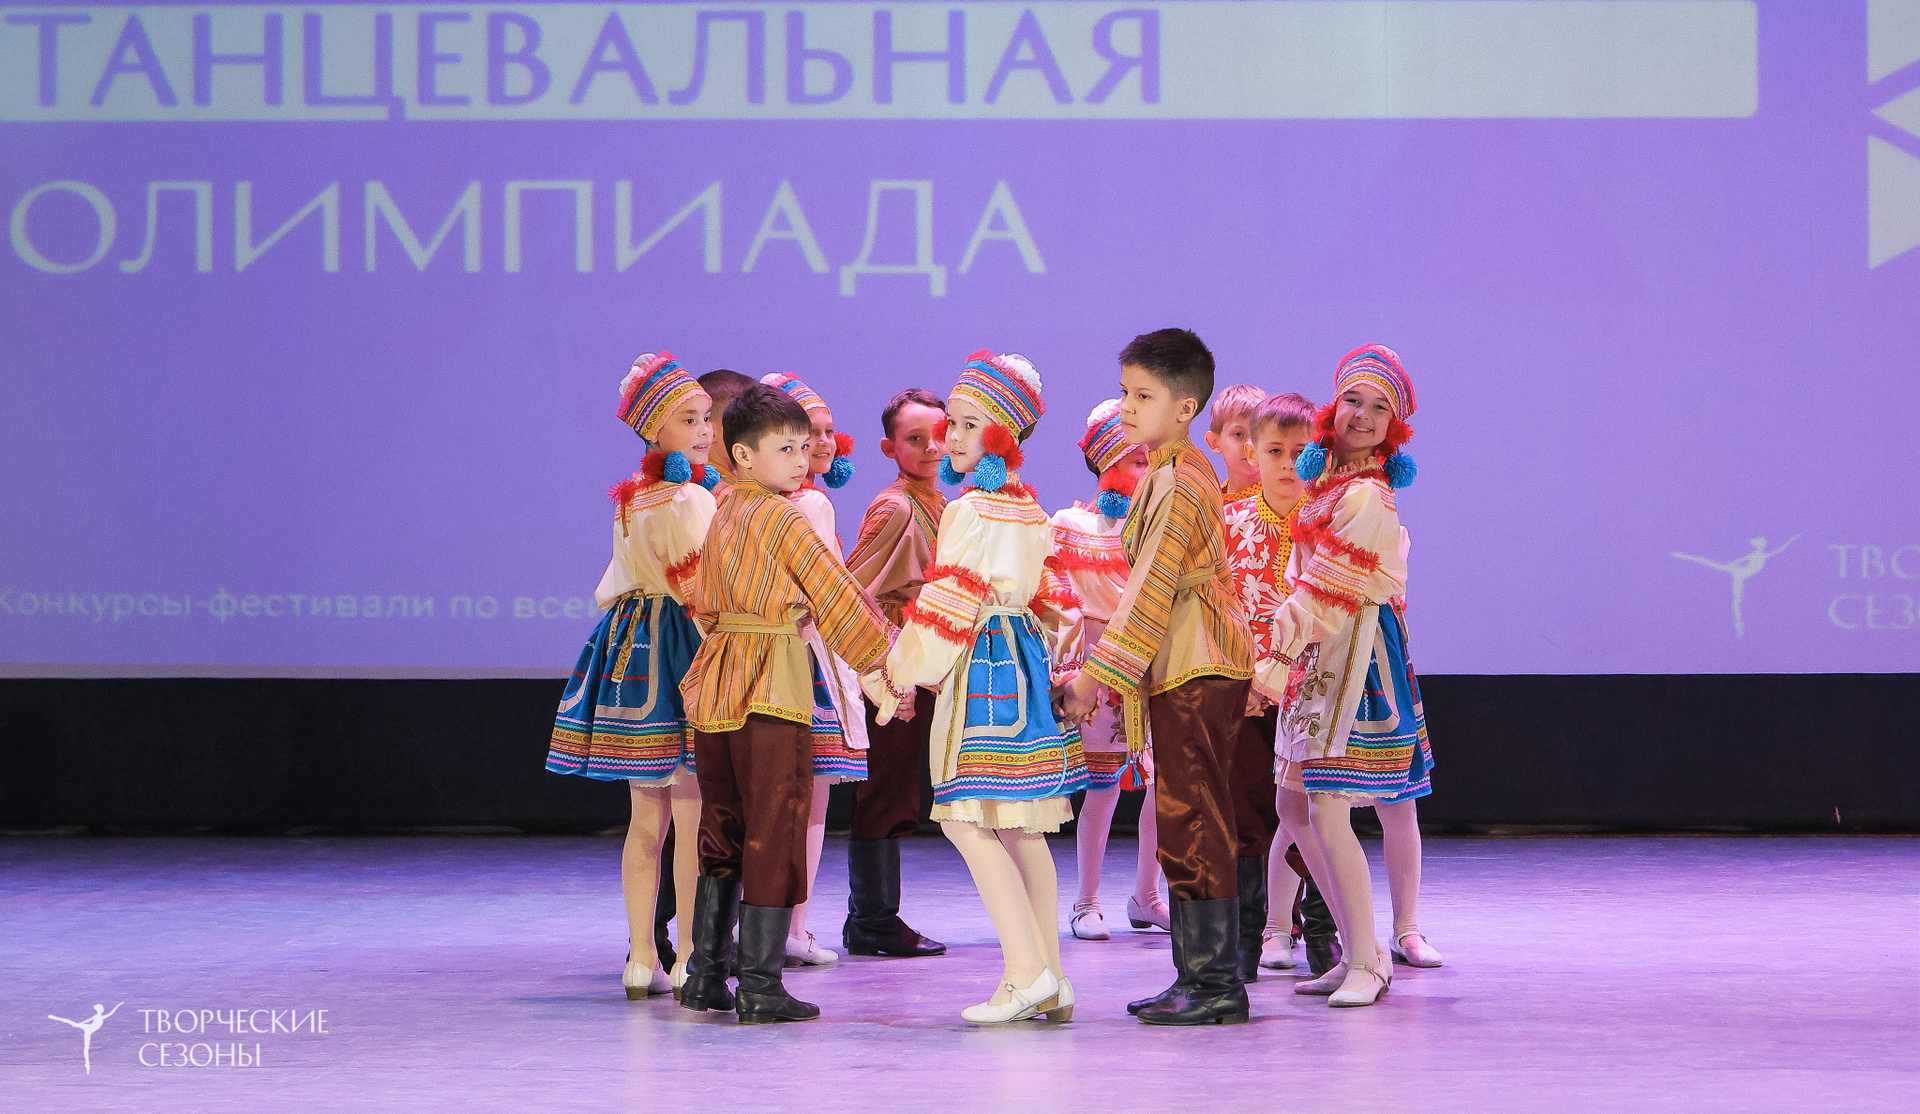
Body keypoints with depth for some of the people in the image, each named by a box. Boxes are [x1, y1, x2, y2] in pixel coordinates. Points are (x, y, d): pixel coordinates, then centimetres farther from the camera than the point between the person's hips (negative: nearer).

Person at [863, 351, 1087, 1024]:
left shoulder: (973, 511, -13)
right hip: (1024, 663, 9)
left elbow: (946, 608, -15)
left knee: (967, 819, -9)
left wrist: (901, 677, -6)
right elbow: (1049, 601, 20)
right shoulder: (1028, 510, 15)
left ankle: (1029, 973, -16)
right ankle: (1049, 982, 9)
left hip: (980, 668, -9)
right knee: (1021, 828, 9)